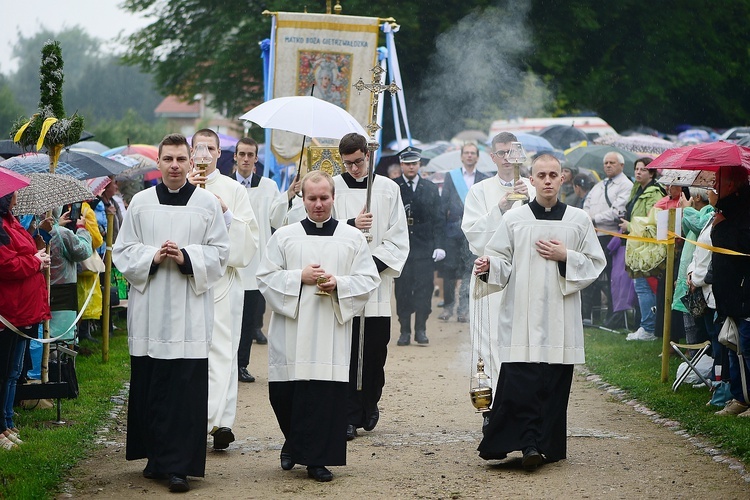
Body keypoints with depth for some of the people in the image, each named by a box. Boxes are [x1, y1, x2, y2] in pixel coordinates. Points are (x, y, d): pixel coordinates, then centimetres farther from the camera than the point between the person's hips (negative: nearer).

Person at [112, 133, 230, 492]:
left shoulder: (208, 203, 4)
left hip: (190, 310, -2)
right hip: (149, 309, 2)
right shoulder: (140, 203, 8)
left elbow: (220, 252, 4)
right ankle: (157, 457, 15)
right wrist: (152, 256, -10)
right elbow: (123, 250, 8)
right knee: (149, 386, 2)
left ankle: (179, 465, -4)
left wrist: (187, 257, -12)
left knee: (186, 388, -6)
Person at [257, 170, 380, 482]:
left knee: (326, 395, -6)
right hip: (291, 333, 1)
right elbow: (265, 277, 3)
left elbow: (369, 280, 5)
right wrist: (300, 277, -10)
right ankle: (294, 444, 27)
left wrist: (338, 283, -12)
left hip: (332, 332, 0)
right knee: (284, 394, 1)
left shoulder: (352, 238, 8)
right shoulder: (284, 236, 7)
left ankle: (316, 458, 2)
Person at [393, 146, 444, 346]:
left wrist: (438, 245, 0)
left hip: (424, 247, 1)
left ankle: (421, 330, 6)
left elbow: (437, 219, 9)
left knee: (424, 288, -2)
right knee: (402, 289, 0)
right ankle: (405, 331, 8)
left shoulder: (430, 188, 10)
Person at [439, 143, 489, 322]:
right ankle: (448, 306, 14)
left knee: (469, 270, -4)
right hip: (453, 229, 0)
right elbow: (444, 203, 7)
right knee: (449, 268, 2)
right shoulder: (451, 177, 9)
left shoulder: (484, 180, 9)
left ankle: (464, 308, -1)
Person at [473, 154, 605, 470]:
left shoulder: (579, 221, 8)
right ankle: (530, 443, -7)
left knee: (554, 382, -1)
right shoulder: (513, 219, 7)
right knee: (519, 381, -12)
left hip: (560, 317, 1)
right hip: (521, 314, -1)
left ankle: (546, 446, 6)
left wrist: (565, 257, -6)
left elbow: (596, 265, 10)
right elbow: (502, 261, 8)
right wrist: (489, 267, -14)